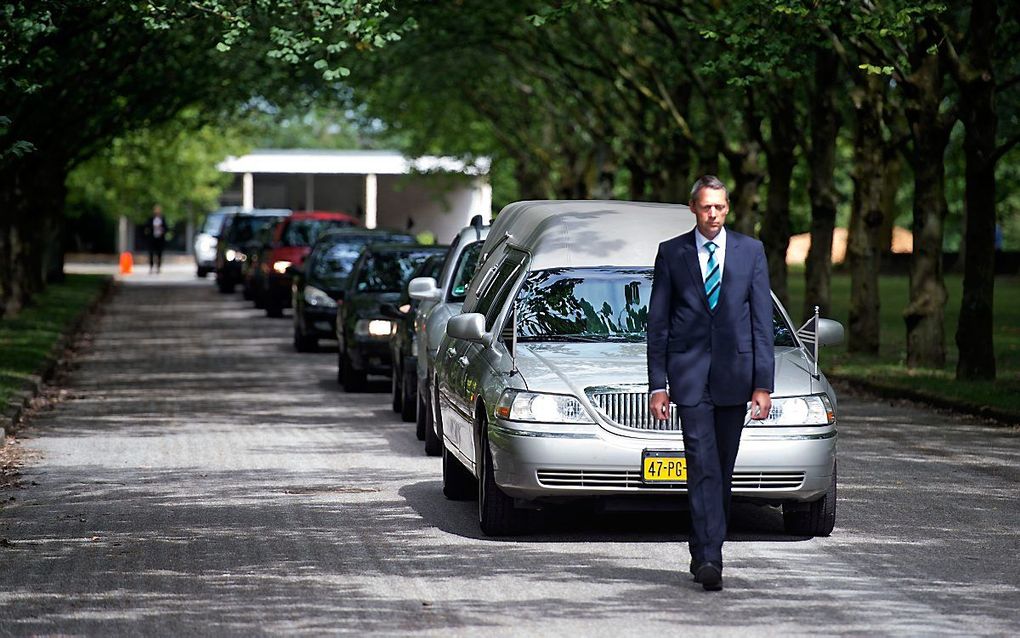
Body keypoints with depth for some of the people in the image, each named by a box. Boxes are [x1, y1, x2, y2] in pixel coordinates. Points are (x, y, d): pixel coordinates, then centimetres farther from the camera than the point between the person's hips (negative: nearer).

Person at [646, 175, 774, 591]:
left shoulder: (751, 251, 6)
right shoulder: (671, 253, 4)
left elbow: (762, 320, 4)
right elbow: (658, 323, 5)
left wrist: (763, 384, -2)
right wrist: (657, 384, -1)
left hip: (734, 374, 2)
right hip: (690, 376, -2)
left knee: (723, 469, 8)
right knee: (703, 466, -11)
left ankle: (705, 551, 20)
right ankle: (709, 558, -17)